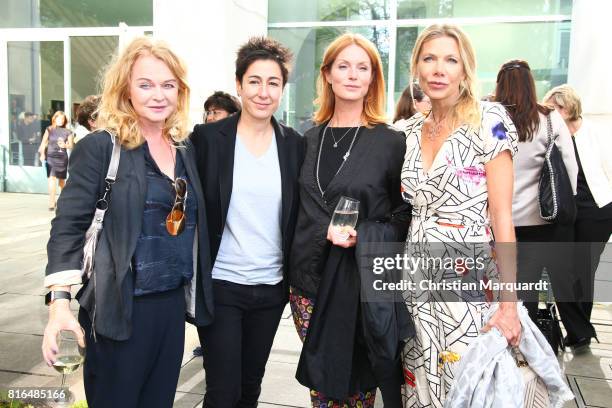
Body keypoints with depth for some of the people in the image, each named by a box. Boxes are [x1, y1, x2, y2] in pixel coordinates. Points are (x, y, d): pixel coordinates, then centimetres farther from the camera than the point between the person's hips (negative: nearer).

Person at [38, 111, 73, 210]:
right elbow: (44, 143, 4)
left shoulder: (67, 132, 5)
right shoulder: (49, 130, 5)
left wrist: (65, 145, -14)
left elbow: (71, 145, 7)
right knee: (52, 178, -13)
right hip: (51, 156, -1)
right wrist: (42, 154, -6)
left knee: (61, 180, 12)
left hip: (62, 157, 1)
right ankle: (51, 203, -12)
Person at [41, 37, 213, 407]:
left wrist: (194, 293, 13)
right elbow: (69, 226, -12)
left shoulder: (185, 148, 8)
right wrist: (61, 301, -20)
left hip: (173, 302, 5)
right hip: (119, 307, -5)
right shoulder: (101, 147, -8)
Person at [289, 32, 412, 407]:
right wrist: (325, 231, -1)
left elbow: (405, 216, -1)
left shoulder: (391, 141, -3)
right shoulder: (310, 140, 8)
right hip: (312, 279, 3)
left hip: (365, 280, -3)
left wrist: (362, 236, -16)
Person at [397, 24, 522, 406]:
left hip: (469, 279, -5)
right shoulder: (411, 128, 8)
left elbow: (501, 215, -11)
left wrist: (509, 302, -15)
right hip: (417, 279, 5)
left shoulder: (489, 120, -8)